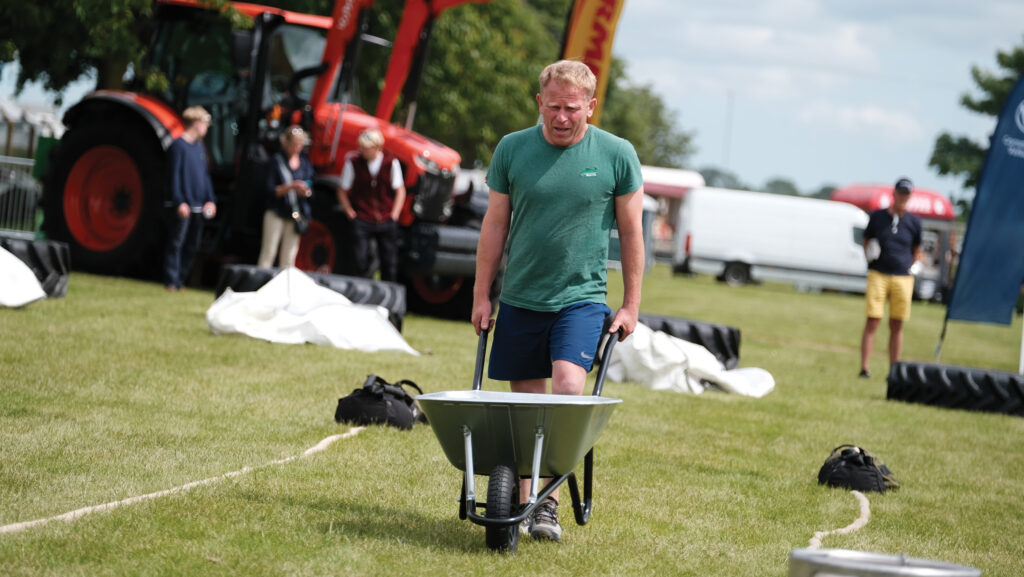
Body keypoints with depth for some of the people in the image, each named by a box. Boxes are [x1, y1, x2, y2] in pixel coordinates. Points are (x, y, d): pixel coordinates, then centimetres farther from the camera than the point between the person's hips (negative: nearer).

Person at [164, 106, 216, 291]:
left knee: (192, 245, 9)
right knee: (176, 242, -6)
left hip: (199, 205, 8)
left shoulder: (200, 147, 16)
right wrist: (179, 201, -17)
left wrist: (210, 199, 10)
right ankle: (171, 281, -5)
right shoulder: (178, 145, -7)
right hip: (184, 205, -8)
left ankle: (180, 280, 15)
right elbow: (174, 176, -11)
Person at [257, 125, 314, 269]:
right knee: (268, 253, -5)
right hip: (276, 213, -4)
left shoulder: (305, 162, 9)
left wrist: (305, 191, -12)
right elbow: (270, 190, -8)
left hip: (296, 214, 4)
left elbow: (311, 191, 12)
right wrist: (290, 187, -21)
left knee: (288, 259, 5)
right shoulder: (277, 161, -3)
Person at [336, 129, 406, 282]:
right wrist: (350, 213, -1)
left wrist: (393, 215, 1)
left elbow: (400, 191, 7)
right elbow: (342, 191, 5)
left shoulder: (391, 162, -2)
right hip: (362, 221, -1)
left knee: (390, 265, 3)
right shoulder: (353, 162, -5)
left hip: (386, 222, 1)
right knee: (360, 262, -11)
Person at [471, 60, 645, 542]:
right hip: (520, 299, 2)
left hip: (582, 297, -2)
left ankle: (549, 502, -12)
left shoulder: (617, 155, -4)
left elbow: (631, 231, 4)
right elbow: (495, 225, 8)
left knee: (568, 388, -19)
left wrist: (631, 305, 3)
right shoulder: (512, 149, 0)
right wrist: (481, 295, 8)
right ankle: (523, 503, 15)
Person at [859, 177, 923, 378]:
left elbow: (916, 249, 20)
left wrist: (915, 265, 4)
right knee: (872, 322, -9)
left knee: (897, 326, 4)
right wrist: (869, 253, -5)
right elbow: (866, 242, 15)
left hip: (903, 278, 2)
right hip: (878, 275, -1)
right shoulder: (877, 216, 7)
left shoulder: (913, 222, 9)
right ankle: (864, 368, -8)